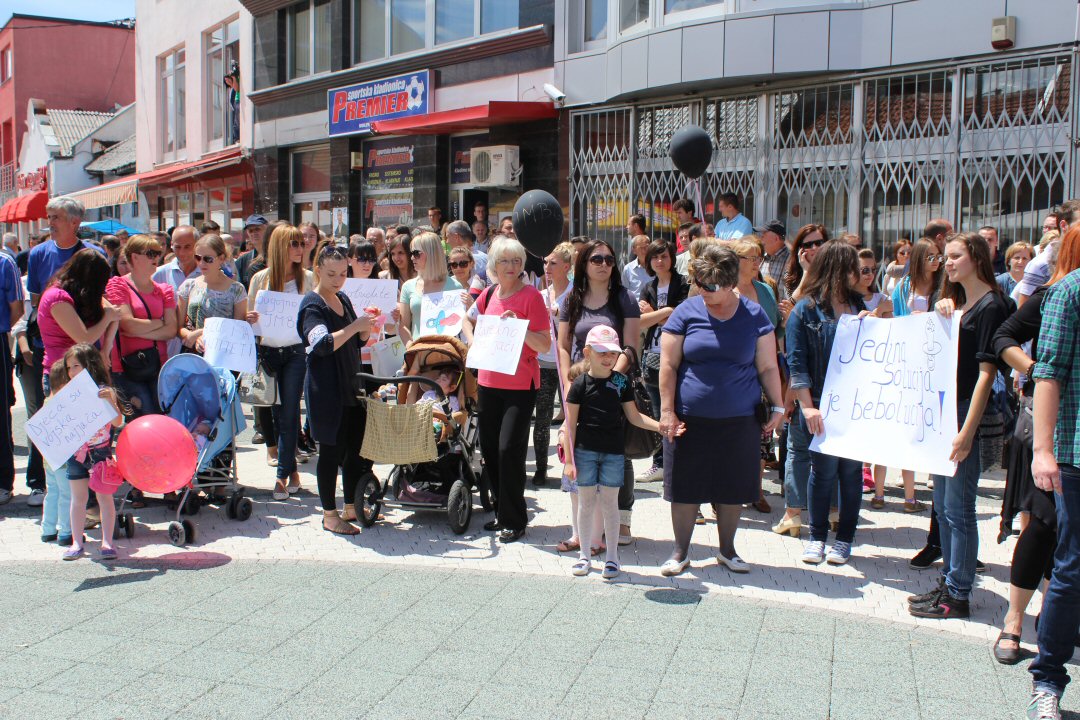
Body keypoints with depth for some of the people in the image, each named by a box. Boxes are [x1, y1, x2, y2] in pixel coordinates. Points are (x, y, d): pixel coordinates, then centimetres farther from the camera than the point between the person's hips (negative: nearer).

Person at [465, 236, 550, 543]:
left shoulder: (531, 296, -8)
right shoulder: (489, 294, 8)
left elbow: (545, 346, -12)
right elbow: (470, 321, 27)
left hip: (520, 385, -6)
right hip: (489, 382, 6)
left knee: (509, 448, -10)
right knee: (489, 447, 10)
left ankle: (514, 520, 3)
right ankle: (503, 513, 26)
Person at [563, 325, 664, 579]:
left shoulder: (621, 382, 2)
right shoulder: (580, 384, -5)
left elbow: (633, 416, 8)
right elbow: (571, 423, -4)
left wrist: (661, 426, -6)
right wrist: (569, 459, -6)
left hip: (613, 452, 1)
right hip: (585, 451, -1)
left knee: (610, 503, 7)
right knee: (586, 503, 7)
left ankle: (612, 555, 18)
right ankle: (585, 554, 20)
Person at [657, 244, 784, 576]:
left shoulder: (753, 315, 1)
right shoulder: (686, 312, -2)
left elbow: (768, 368, 5)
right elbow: (669, 365, -2)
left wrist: (777, 406, 0)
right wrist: (666, 411, -7)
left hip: (739, 420, 1)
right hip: (690, 419, -1)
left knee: (733, 489, 10)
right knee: (685, 487, 6)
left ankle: (727, 550, 28)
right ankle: (680, 552, 20)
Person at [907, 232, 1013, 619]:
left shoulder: (991, 305, -11)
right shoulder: (957, 303, 15)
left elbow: (986, 372, -17)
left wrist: (967, 431, -20)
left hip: (968, 417, -9)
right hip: (944, 413, 9)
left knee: (958, 510, -3)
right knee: (943, 507, 16)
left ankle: (958, 596, 6)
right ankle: (948, 583, 27)